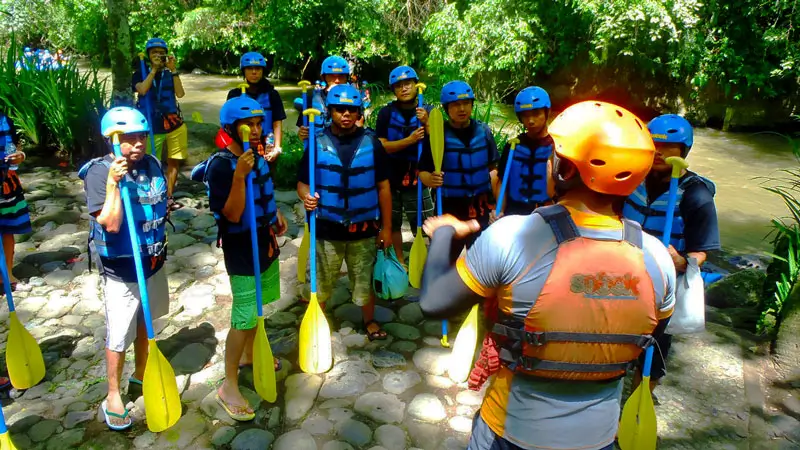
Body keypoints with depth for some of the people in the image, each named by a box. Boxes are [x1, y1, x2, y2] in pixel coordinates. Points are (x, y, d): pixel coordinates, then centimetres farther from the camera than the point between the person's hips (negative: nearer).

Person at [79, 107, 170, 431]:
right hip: (120, 270, -6)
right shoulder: (99, 172, -18)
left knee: (145, 323, 22)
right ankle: (113, 397, 24)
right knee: (118, 337, 4)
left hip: (153, 263, 6)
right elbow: (111, 224, -26)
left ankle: (141, 374, 43)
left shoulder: (152, 165, -1)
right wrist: (113, 184, -33)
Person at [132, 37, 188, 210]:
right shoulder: (140, 74, 4)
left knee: (174, 162, 6)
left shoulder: (169, 74, 8)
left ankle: (169, 198, 16)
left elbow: (180, 94, -8)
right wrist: (154, 69, -13)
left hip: (175, 125, 2)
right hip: (152, 127, -2)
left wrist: (173, 70, -13)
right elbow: (143, 90, -17)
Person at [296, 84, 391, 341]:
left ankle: (369, 321, 40)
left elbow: (383, 187, 0)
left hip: (363, 228, 0)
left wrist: (386, 226, 0)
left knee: (365, 280, 16)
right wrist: (307, 197, -26)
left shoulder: (371, 143, -4)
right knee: (321, 282, 14)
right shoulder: (317, 143, -4)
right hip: (327, 228, 0)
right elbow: (302, 183, -2)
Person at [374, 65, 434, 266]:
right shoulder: (387, 112, -5)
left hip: (417, 178, 0)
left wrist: (426, 123, -22)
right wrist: (410, 140, -25)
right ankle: (400, 261, 29)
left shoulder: (428, 111, -2)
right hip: (390, 178, 0)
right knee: (393, 223, 12)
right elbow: (382, 146, -13)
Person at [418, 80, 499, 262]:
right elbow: (422, 171, -10)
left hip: (479, 207, 3)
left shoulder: (484, 131, 1)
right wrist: (430, 179, -33)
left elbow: (493, 169, 7)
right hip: (449, 208, -3)